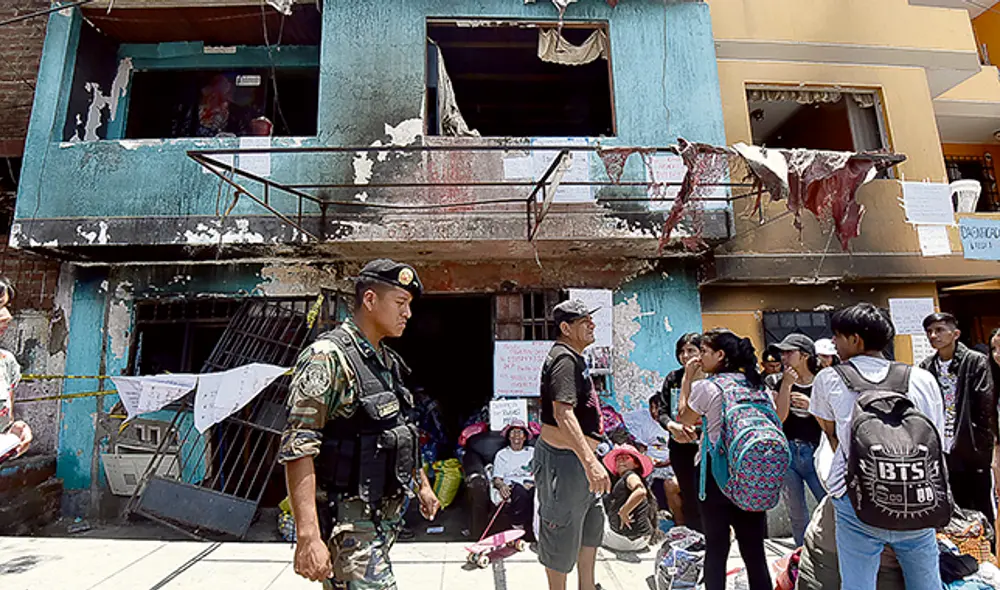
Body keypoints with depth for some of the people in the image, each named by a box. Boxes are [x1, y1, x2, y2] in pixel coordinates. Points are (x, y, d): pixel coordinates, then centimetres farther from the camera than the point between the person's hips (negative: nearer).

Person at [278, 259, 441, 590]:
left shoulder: (388, 361, 9)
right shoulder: (328, 357, -18)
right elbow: (297, 449, -22)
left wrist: (422, 483, 21)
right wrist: (309, 537, -26)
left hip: (386, 512, 8)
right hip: (348, 522, -8)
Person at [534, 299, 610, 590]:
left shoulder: (575, 358, 14)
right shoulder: (564, 359, -21)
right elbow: (563, 413, -33)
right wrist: (590, 461, -38)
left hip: (578, 459, 11)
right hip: (563, 460, -11)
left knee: (592, 524, 25)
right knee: (562, 533, 7)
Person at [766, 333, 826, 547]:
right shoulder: (781, 384, 4)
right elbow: (778, 418, -9)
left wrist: (811, 405, -18)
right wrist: (786, 385, -13)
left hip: (815, 454, -2)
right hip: (787, 453, 2)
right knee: (797, 515, 12)